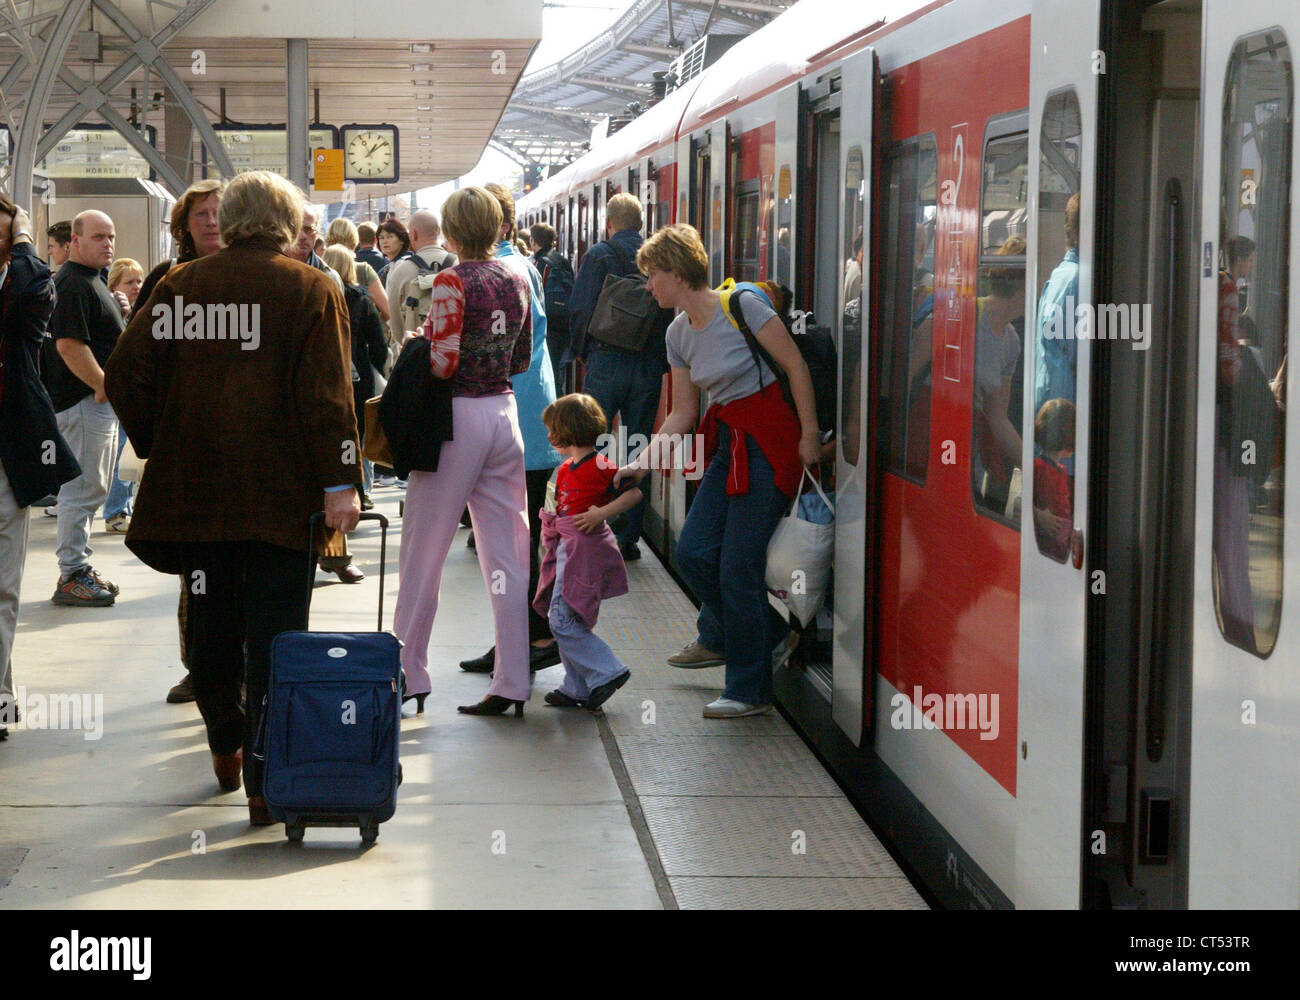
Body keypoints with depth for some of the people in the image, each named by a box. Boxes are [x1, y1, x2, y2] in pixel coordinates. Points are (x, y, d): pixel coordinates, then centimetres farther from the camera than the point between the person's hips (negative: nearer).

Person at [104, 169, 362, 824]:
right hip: (279, 493, -3)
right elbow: (328, 395, -11)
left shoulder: (181, 285, 4)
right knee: (272, 631, 0)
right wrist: (339, 483, -11)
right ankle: (266, 780, -4)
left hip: (194, 488, 3)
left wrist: (159, 447, 13)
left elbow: (126, 376, 2)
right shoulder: (312, 291, -3)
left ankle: (226, 749, 32)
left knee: (211, 622, 17)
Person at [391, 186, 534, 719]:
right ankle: (513, 684, 6)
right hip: (504, 412, 6)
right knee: (508, 555, 6)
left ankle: (409, 677, 13)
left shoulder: (453, 282, -13)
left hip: (459, 415, -6)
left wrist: (420, 340, 2)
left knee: (423, 553, 6)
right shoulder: (516, 281, 7)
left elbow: (444, 363, -17)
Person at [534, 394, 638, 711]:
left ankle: (607, 672, -7)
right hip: (566, 548, 10)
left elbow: (634, 493, -13)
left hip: (585, 546, -10)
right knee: (564, 620, 11)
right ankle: (577, 688, 16)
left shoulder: (599, 466, -12)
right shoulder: (565, 469, 15)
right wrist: (549, 525, 8)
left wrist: (601, 513, -19)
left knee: (563, 620, -13)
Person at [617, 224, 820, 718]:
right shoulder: (679, 333, 8)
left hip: (770, 443, -7)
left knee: (739, 566, -6)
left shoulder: (742, 306, -14)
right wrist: (644, 459, 3)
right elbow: (682, 413, 12)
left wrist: (810, 435, -12)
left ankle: (751, 691, 7)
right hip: (727, 442, 8)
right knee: (693, 551, 4)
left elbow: (796, 366, -11)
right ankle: (721, 637, 33)